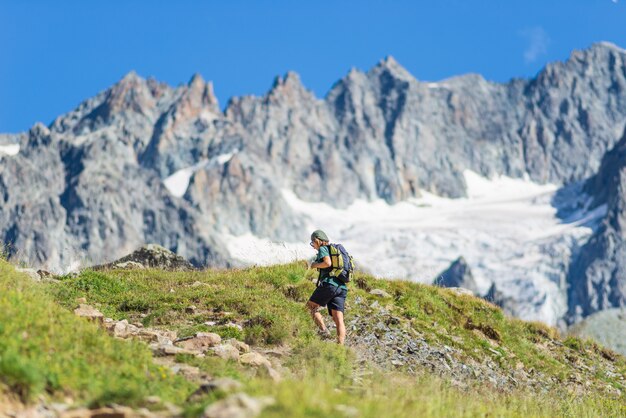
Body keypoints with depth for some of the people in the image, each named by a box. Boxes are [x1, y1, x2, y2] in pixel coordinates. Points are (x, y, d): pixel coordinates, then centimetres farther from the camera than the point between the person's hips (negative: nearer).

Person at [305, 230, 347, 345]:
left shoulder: (323, 249, 3)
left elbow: (327, 263, -16)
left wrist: (315, 265, 1)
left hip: (329, 284, -7)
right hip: (342, 287, 7)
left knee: (311, 306, 11)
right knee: (338, 319, -2)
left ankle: (323, 330, -7)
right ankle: (341, 346, -16)